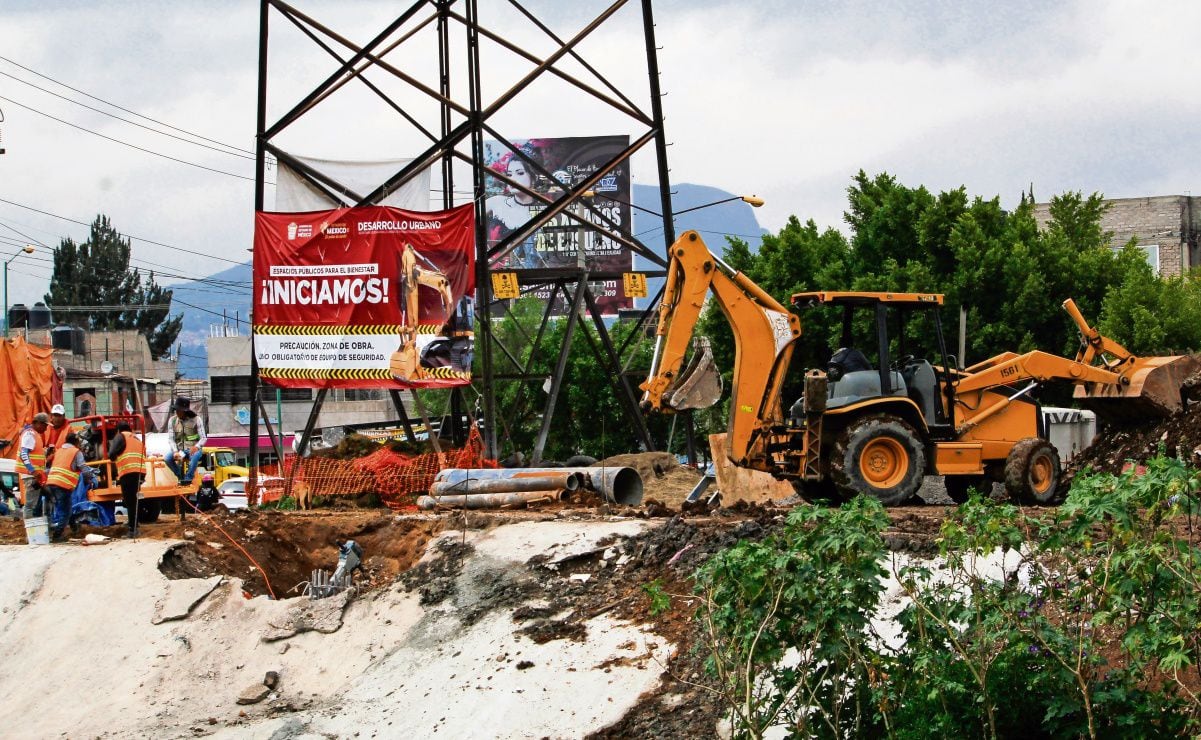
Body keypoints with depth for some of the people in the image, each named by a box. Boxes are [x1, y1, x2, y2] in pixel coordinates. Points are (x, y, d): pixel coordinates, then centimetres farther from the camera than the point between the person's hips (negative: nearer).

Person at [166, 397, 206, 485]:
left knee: (195, 455, -39)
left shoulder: (196, 420, -5)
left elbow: (203, 438, -7)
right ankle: (181, 476, -7)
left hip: (193, 449, -3)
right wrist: (175, 451, -19)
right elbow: (171, 439, 0)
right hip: (179, 449, 3)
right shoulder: (172, 421, 3)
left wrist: (196, 446, -29)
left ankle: (188, 478, -30)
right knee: (168, 458, -26)